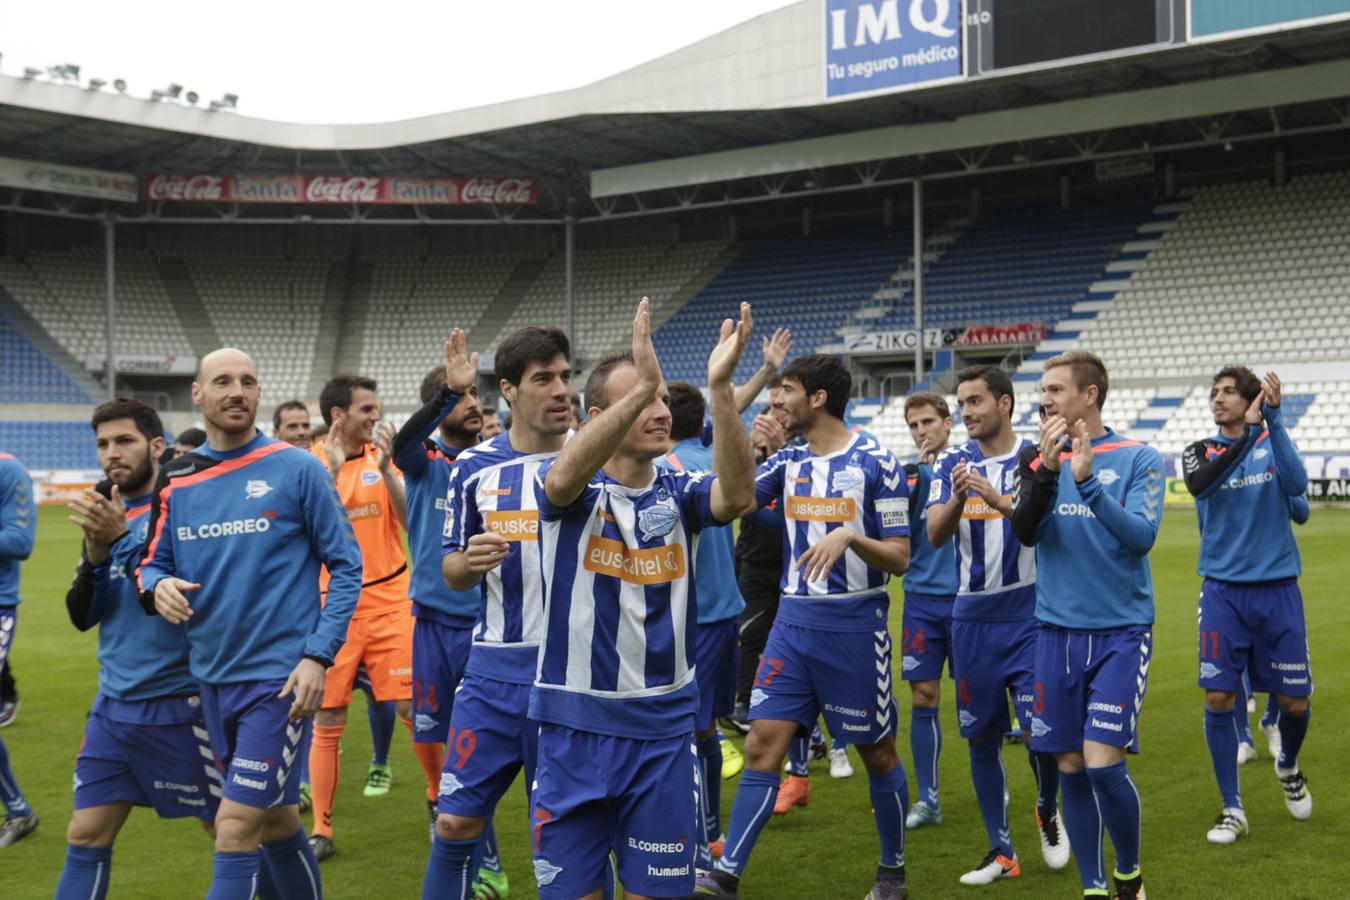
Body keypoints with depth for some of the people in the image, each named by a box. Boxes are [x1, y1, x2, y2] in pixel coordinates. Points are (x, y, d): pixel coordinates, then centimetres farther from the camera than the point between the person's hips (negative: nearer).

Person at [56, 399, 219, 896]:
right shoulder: (105, 512, 9)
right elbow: (82, 616, 7)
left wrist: (123, 538, -28)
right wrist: (95, 552, -11)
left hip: (177, 703, -6)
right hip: (113, 703, 6)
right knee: (86, 837, 8)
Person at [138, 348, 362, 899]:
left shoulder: (297, 469, -6)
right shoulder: (175, 481, 6)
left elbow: (345, 565, -5)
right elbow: (154, 563, 14)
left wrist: (319, 655, -12)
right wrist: (157, 586, -10)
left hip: (279, 676, -5)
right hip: (212, 677, 5)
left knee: (236, 829, -7)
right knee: (276, 822, 17)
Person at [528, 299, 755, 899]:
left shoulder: (679, 494, 2)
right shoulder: (573, 493, -5)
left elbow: (738, 495, -20)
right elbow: (563, 479, -30)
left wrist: (720, 387, -32)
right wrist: (641, 385, -40)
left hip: (663, 732, 2)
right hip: (574, 729, -2)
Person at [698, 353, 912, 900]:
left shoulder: (875, 462, -9)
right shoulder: (789, 460, 8)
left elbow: (899, 558, -10)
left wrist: (850, 535, -26)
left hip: (855, 624, -4)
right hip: (794, 620, 5)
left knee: (877, 753, 9)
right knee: (762, 745, -3)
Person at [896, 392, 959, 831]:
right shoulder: (910, 474, 6)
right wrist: (916, 474, -13)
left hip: (965, 598, -2)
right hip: (921, 600, 2)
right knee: (923, 699, 4)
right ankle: (927, 800, 12)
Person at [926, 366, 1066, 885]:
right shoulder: (952, 464, 5)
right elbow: (935, 535, -7)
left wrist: (999, 501, -32)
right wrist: (958, 498, -26)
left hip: (1028, 613, -3)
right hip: (973, 616, 3)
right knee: (982, 736, 7)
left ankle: (1048, 812, 25)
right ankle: (1001, 852, 21)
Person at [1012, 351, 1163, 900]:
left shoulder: (1138, 459, -4)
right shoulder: (1038, 458, 6)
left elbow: (1142, 536, -16)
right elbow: (1025, 532, -7)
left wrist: (1087, 481, -28)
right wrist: (1047, 470, -21)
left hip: (1121, 632, -3)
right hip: (1058, 630, 4)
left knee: (1102, 764, -11)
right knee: (1071, 768, 5)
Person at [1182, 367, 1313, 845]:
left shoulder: (1272, 440, 2)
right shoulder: (1201, 451, 4)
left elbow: (1295, 484, -19)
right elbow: (1199, 484, -20)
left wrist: (1273, 418, -25)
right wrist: (1244, 438, -29)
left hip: (1277, 589, 0)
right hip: (1223, 590, 0)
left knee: (1294, 701, 3)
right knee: (1218, 698, -6)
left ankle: (1288, 766, 37)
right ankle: (1232, 809, 8)